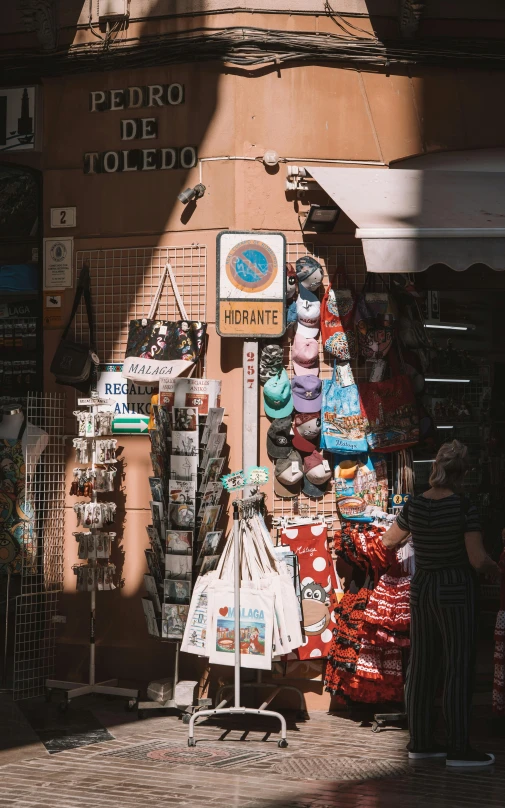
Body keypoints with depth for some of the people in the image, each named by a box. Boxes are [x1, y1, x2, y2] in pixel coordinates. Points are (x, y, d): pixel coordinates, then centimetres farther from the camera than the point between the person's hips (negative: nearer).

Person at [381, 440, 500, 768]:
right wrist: (495, 570, 4)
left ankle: (420, 742, 17)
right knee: (460, 667, -2)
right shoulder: (464, 508, -16)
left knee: (422, 666, 11)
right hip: (457, 591, -6)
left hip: (422, 590, 6)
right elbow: (478, 559, -18)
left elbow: (390, 540, 17)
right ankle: (458, 748, -3)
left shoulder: (415, 506, 0)